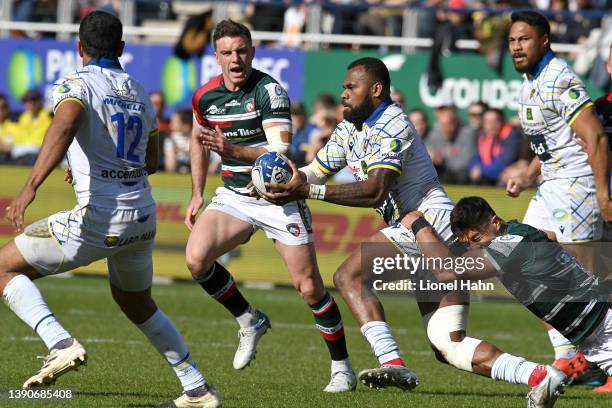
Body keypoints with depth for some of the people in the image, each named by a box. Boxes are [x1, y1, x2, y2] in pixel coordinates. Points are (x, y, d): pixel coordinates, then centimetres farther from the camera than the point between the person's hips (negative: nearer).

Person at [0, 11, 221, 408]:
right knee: (138, 304, 29)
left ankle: (60, 344, -16)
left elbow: (64, 126, -27)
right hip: (142, 218, 7)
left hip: (98, 219, -7)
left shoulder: (77, 85, -5)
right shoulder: (139, 92, 15)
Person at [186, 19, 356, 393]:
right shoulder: (205, 96, -1)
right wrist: (197, 194, 18)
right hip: (234, 196, 4)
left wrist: (234, 151, -42)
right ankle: (250, 322, 3)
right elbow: (199, 139, 21)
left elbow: (281, 152, -28)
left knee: (309, 288, -5)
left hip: (280, 195, -4)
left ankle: (342, 367, 14)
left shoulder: (269, 91, -18)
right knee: (197, 258, -21)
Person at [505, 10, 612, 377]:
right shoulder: (530, 84, 14)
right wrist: (527, 178, 13)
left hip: (579, 183, -10)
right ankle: (567, 357, 12)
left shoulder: (558, 81, -16)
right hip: (553, 185, 10)